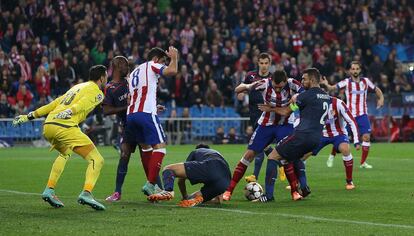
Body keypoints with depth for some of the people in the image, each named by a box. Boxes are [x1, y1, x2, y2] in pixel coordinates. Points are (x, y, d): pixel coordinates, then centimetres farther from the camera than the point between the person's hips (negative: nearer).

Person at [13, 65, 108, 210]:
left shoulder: (77, 87, 30)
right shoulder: (97, 92, 8)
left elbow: (54, 103, 28)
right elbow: (83, 104, -12)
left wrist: (30, 116, 28)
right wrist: (70, 111, -27)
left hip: (48, 127, 8)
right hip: (65, 127, -8)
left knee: (65, 153, 36)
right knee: (96, 160, -5)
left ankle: (49, 190, 26)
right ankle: (86, 193, -25)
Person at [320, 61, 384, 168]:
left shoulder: (365, 81, 3)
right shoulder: (346, 82, -4)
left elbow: (377, 90, 16)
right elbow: (332, 88, -13)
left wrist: (381, 98, -2)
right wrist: (326, 84, -34)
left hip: (362, 114, 2)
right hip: (350, 114, -2)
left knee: (366, 137, -9)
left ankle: (363, 162, 3)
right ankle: (332, 155, 25)